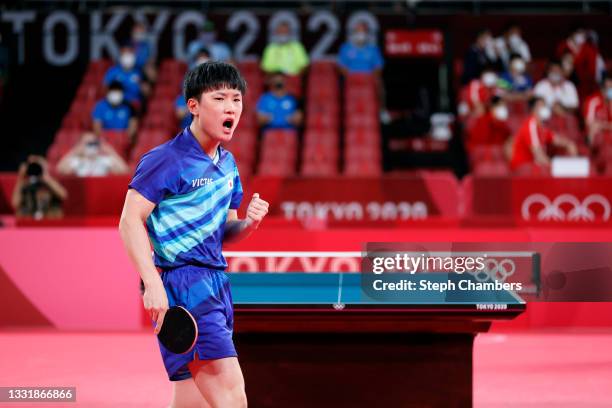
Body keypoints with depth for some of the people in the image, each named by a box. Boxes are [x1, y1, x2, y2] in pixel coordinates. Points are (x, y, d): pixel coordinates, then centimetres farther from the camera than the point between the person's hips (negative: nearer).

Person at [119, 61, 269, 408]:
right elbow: (131, 222, -13)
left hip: (216, 284, 9)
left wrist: (248, 223, 0)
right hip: (184, 281, -9)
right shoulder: (167, 160, -9)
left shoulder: (228, 164, 16)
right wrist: (153, 285, -22)